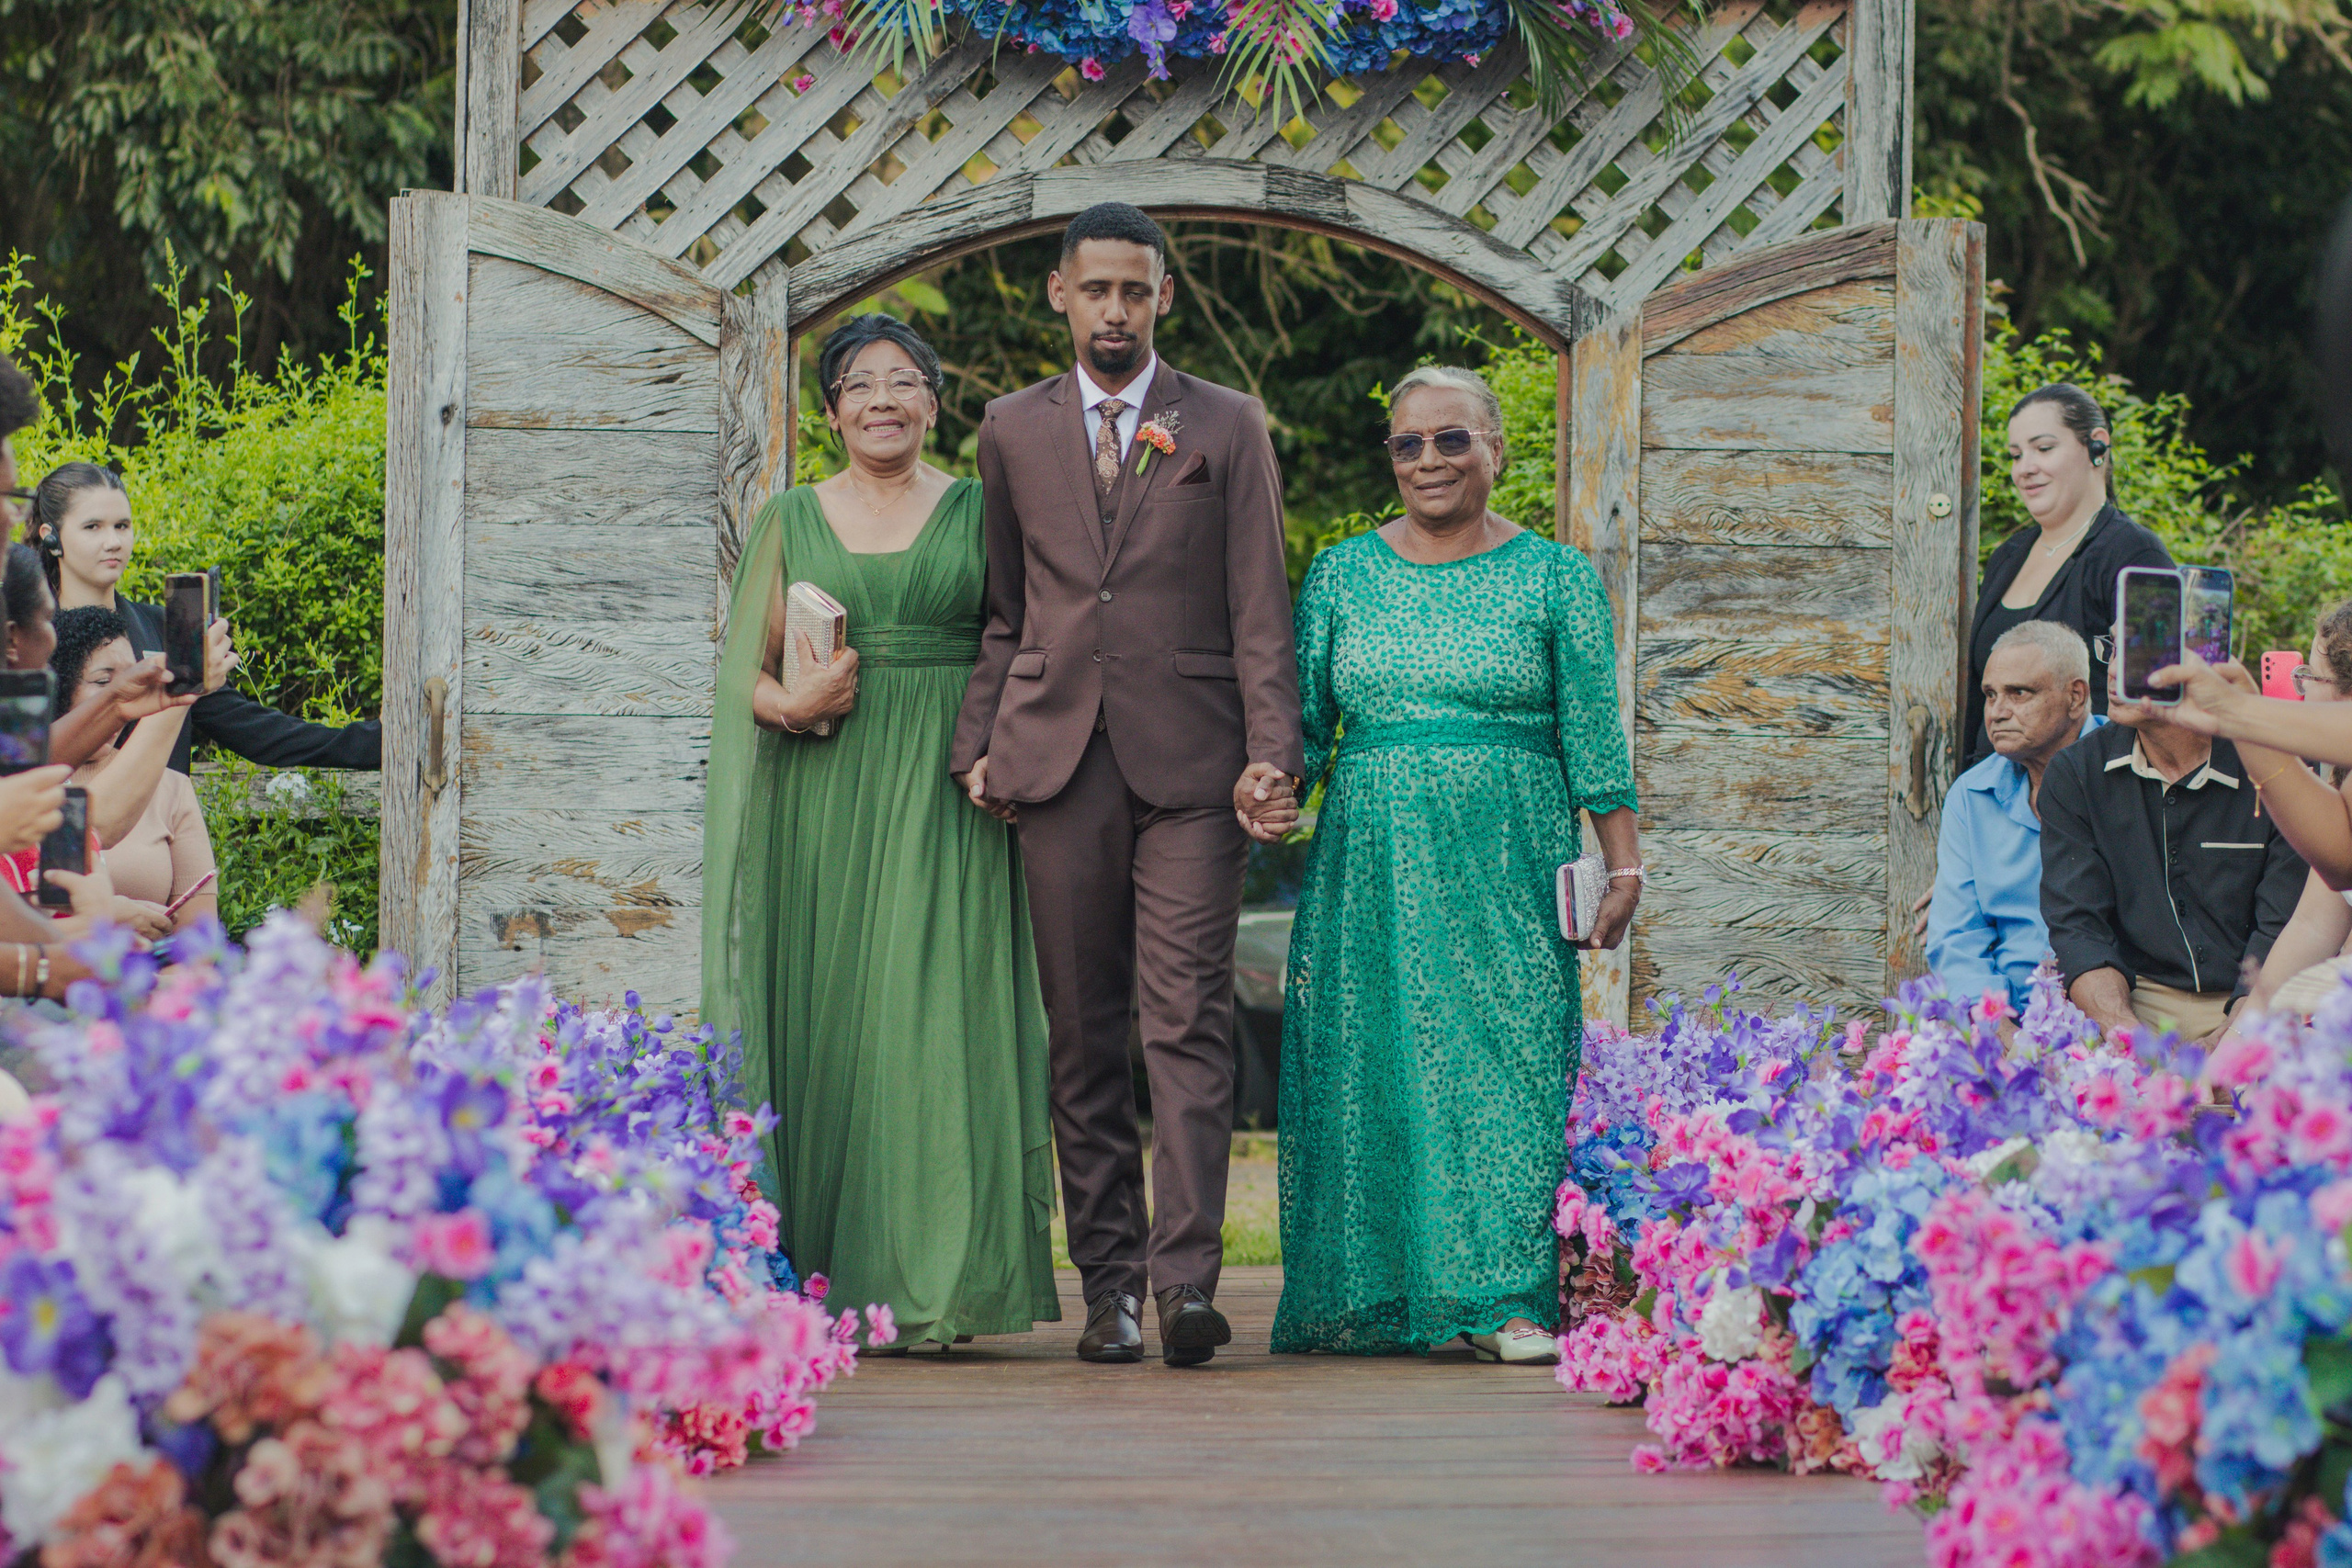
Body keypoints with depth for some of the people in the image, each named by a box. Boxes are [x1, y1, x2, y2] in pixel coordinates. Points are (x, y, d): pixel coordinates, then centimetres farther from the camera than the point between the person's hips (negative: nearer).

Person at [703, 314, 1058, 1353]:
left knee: (935, 1012, -9)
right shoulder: (790, 519, 12)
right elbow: (746, 666, 11)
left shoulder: (980, 513, 9)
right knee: (824, 1010, -3)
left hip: (943, 796, -1)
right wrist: (789, 704, -10)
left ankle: (933, 1284, -8)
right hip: (822, 794, 2)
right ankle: (820, 1279, 2)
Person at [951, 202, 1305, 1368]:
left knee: (1188, 1022, -11)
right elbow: (1004, 610, 17)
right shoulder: (1013, 430, 14)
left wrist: (1272, 757, -7)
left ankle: (1186, 1280, -15)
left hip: (1188, 765, -2)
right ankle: (1109, 1287, 7)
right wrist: (977, 747, 6)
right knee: (1085, 1039, 3)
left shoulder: (1228, 428, 8)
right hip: (1057, 759, 2)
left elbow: (1260, 609, 3)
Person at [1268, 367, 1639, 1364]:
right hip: (1369, 861, 2)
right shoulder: (1342, 576, 11)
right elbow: (1302, 721, 11)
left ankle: (1506, 1301, -3)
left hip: (1506, 864, -2)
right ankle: (1368, 1299, 9)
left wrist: (1622, 865, -2)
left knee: (1506, 1060, -6)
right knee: (1361, 1069, 1)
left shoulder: (1553, 578, 5)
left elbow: (1594, 736, 3)